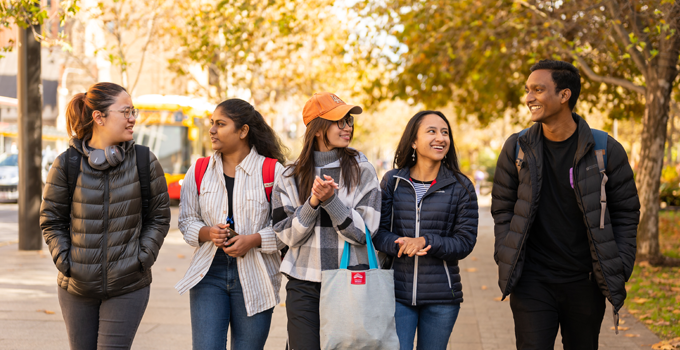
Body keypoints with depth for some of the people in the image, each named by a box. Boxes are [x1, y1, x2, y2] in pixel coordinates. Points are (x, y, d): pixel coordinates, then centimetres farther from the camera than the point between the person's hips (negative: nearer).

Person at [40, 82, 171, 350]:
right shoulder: (67, 164, -3)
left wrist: (143, 258, -5)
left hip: (128, 287, -1)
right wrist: (64, 261, -6)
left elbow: (159, 217, 5)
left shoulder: (144, 162, -2)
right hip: (76, 287, 1)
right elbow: (51, 220, 4)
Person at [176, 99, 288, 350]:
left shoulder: (273, 171, -2)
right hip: (208, 272, 2)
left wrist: (253, 240, -16)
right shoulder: (198, 171, 8)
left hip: (254, 277, -2)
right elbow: (186, 221, 11)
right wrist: (207, 233, -10)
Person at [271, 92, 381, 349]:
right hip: (304, 284, 1)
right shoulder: (291, 178, 6)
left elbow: (363, 231, -6)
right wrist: (313, 202, -15)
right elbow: (288, 234, -1)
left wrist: (330, 200, -17)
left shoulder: (362, 171, 1)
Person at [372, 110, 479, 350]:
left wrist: (425, 242, -19)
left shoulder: (461, 186, 2)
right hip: (396, 293, 0)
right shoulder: (392, 181, 4)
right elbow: (377, 232, 2)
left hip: (441, 297, 0)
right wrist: (401, 244, -20)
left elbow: (465, 242, -3)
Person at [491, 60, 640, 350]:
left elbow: (626, 213, 2)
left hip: (586, 282, 0)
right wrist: (505, 260, -1)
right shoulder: (517, 149, 0)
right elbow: (502, 208, 8)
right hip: (532, 282, 0)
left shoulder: (606, 150, -4)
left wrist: (619, 273, -4)